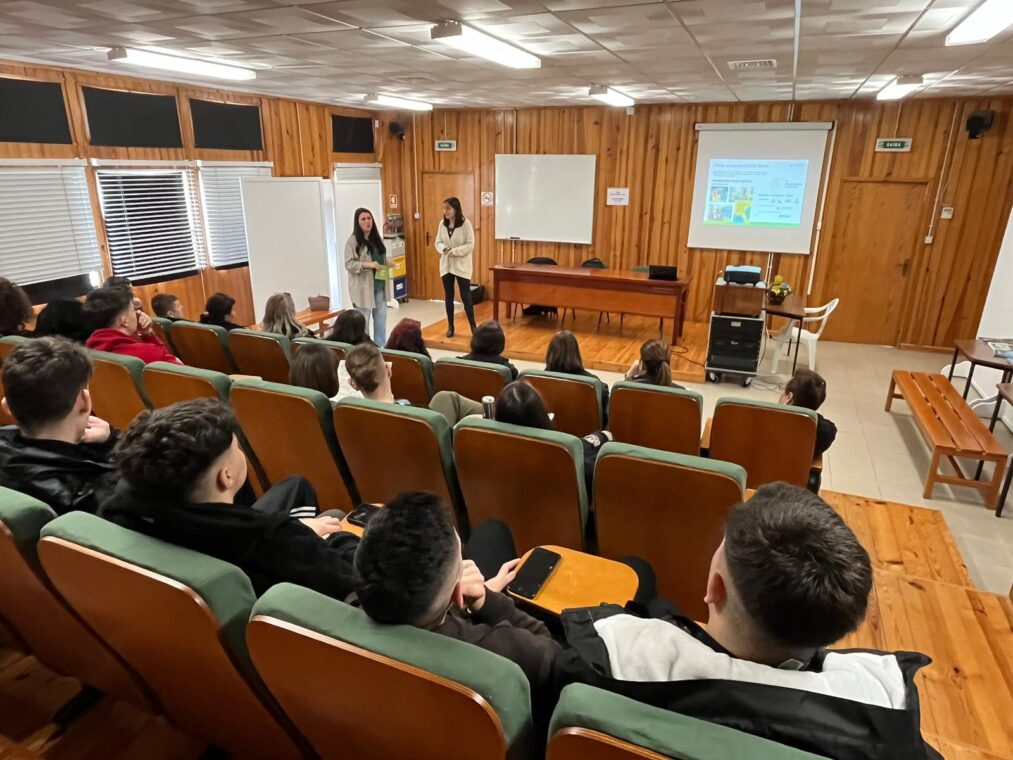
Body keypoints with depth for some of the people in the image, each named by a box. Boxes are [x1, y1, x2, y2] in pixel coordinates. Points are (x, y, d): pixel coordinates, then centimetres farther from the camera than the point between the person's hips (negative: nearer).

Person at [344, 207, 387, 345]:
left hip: (379, 284, 7)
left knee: (381, 317, 12)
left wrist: (387, 264, -1)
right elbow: (349, 264, -13)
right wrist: (367, 264, -25)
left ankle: (381, 346, 24)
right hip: (363, 285, -7)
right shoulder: (352, 240, -9)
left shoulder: (378, 238, 12)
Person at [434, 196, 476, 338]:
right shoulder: (442, 224, 3)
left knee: (465, 296, -3)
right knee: (448, 296, 10)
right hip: (446, 265, 5)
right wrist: (443, 249, -15)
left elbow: (470, 245, -13)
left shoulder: (465, 224, -10)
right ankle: (450, 326, 21)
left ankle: (473, 326, 8)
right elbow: (438, 242, 7)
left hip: (461, 265, -4)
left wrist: (454, 251, -22)